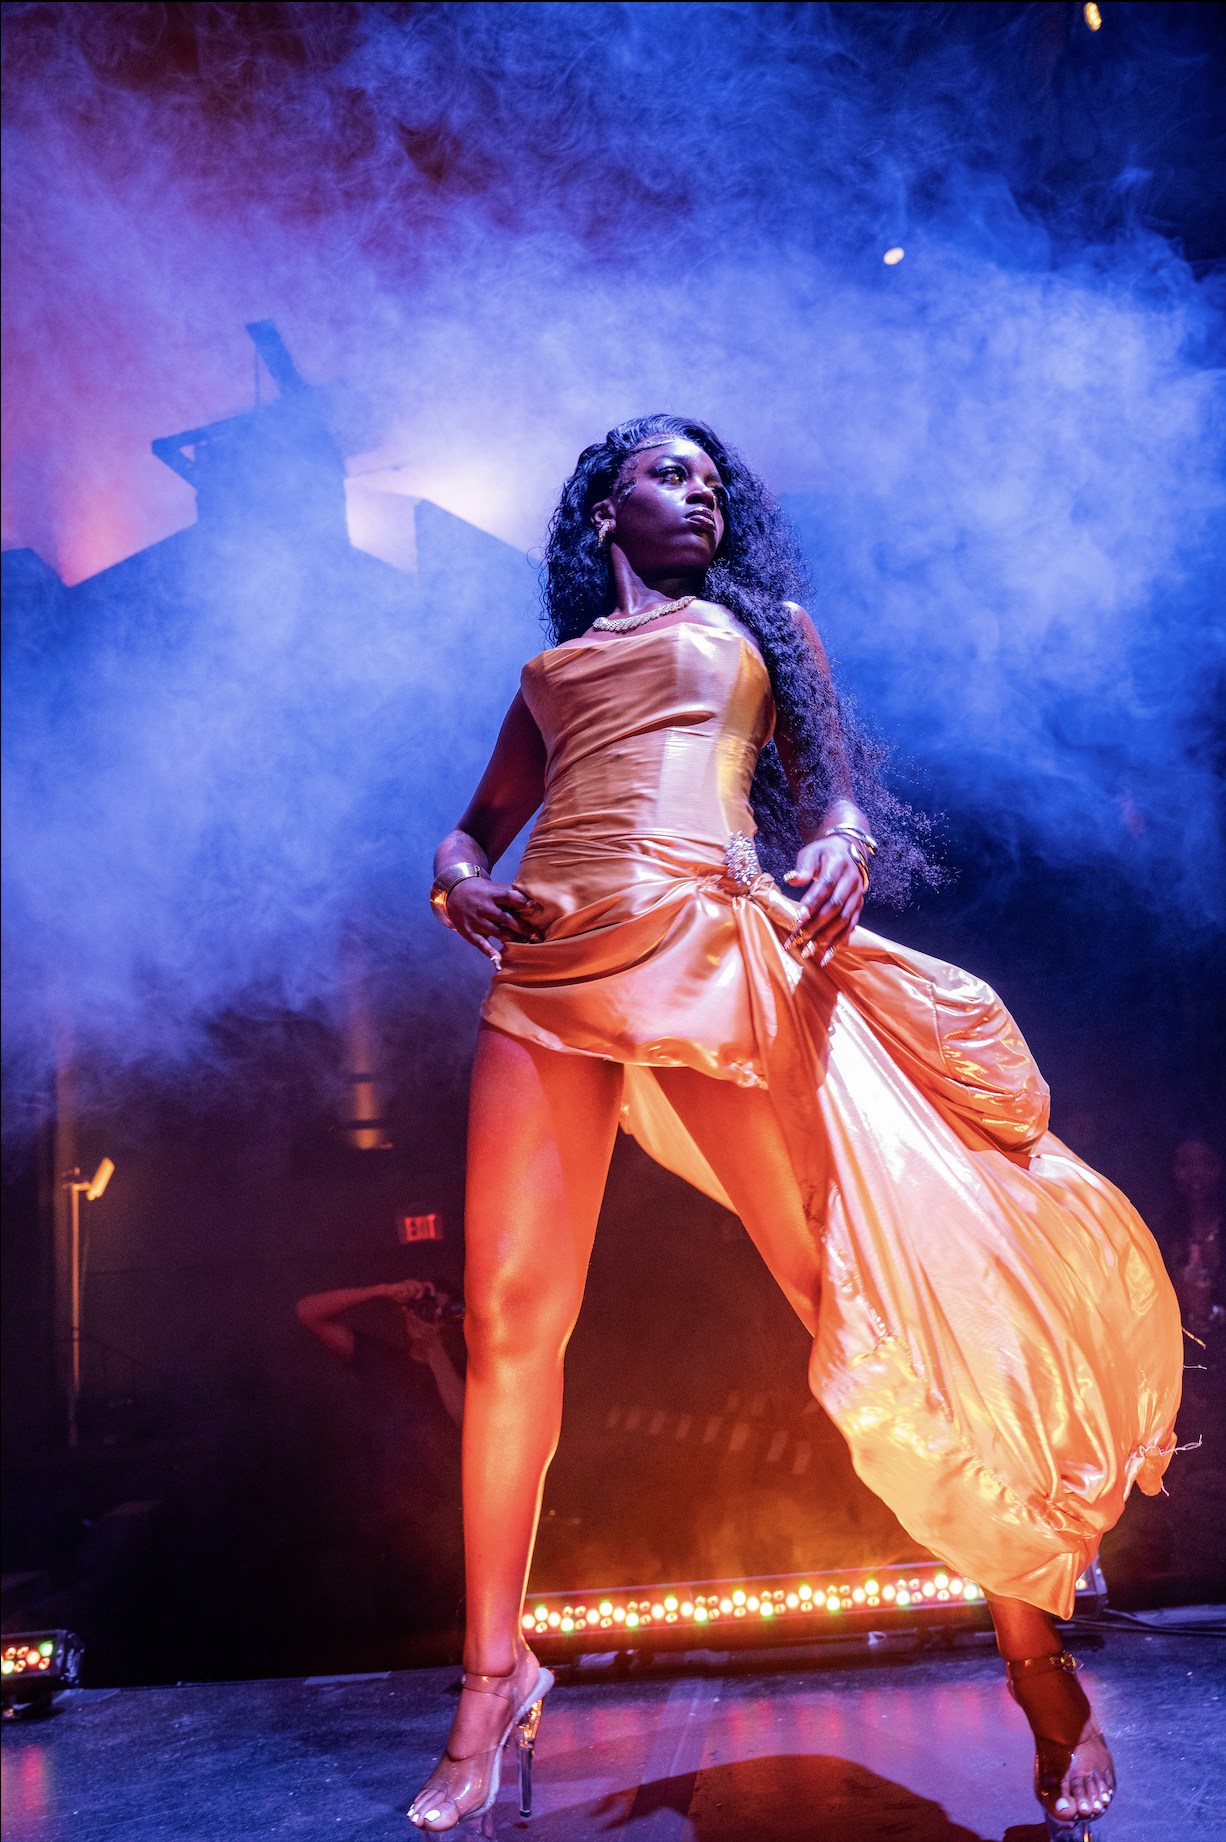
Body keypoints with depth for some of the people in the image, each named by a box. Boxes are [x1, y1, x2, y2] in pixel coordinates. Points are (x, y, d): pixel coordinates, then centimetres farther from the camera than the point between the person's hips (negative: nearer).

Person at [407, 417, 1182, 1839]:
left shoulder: (757, 620, 23)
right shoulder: (553, 668, 28)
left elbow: (832, 779, 15)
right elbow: (474, 828, 29)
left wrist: (844, 845, -9)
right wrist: (458, 885, 5)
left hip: (714, 949, -2)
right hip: (550, 971, 3)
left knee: (872, 1283, -6)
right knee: (509, 1319, -2)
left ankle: (1033, 1641, 7)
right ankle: (495, 1675, 14)